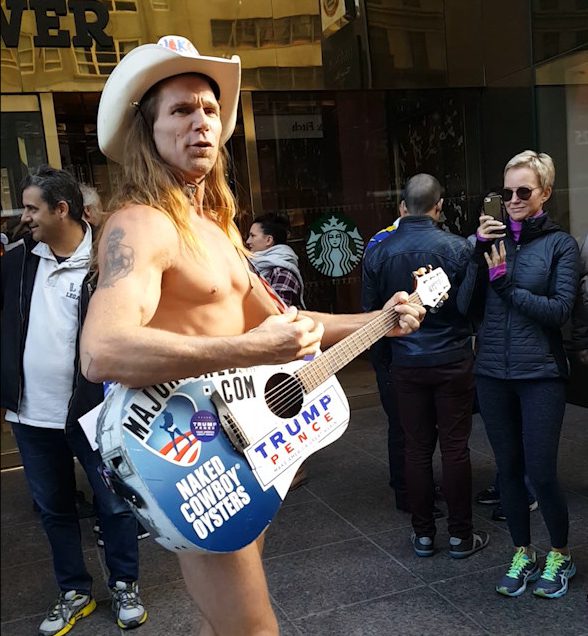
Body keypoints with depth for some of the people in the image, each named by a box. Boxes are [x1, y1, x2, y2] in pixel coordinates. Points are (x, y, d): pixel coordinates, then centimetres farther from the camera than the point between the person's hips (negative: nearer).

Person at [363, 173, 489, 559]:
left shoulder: (378, 252, -3)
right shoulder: (456, 247, -11)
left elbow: (370, 309, 3)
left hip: (406, 364, 2)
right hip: (453, 361, -2)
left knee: (417, 447, 10)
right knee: (455, 447, 6)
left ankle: (423, 534, 20)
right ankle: (460, 535, 17)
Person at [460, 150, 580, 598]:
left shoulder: (560, 244, -2)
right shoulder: (493, 238, 6)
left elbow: (560, 310, -11)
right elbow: (466, 304, -1)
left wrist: (506, 285, -15)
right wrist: (478, 253, -10)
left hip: (540, 373, -3)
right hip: (493, 372, 3)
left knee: (541, 472, 1)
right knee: (508, 468, 13)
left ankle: (560, 556, 27)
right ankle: (522, 553, 31)